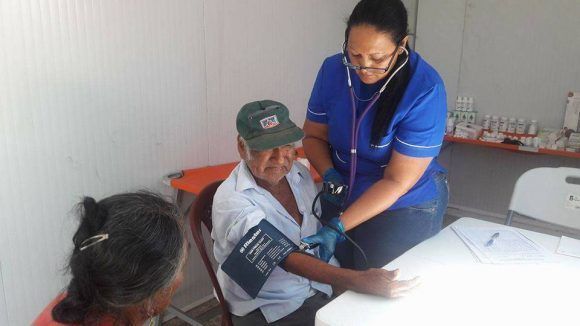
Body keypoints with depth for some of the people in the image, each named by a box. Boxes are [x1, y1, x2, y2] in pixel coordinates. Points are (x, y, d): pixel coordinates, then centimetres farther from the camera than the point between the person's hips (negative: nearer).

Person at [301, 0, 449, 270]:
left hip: (405, 209, -3)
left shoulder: (424, 90, -24)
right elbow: (314, 136, 1)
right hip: (341, 201, 4)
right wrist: (329, 174, -19)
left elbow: (397, 181, -22)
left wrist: (338, 227, -25)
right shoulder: (333, 70, -11)